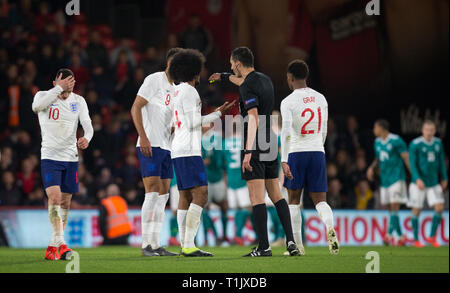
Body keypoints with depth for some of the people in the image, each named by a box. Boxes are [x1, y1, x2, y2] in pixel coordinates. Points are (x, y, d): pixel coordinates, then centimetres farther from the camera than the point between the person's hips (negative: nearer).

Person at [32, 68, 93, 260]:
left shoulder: (78, 101, 4)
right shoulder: (44, 96, -5)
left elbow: (87, 125, -5)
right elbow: (36, 106, -29)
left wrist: (86, 138, -28)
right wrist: (59, 88, -29)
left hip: (71, 158, 4)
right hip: (50, 157, -4)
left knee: (65, 203, 6)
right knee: (54, 197, -19)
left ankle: (53, 246, 18)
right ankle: (60, 243, -24)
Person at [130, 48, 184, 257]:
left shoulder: (177, 88, 18)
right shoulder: (154, 80, -7)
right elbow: (135, 108, -12)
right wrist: (143, 137, -20)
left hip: (166, 147, 8)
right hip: (150, 145, -8)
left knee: (162, 196, 6)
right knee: (153, 192, -12)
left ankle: (156, 245, 9)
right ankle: (146, 245, -10)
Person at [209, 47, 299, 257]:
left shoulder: (248, 87, -13)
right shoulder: (265, 80, 13)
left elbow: (254, 119, -23)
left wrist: (248, 152, -28)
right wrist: (224, 77, 52)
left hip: (255, 145, -8)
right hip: (271, 145, 8)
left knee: (257, 198, -8)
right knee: (276, 195, 11)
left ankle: (264, 247, -10)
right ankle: (290, 241, 1)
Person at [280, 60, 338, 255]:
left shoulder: (288, 102, -7)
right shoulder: (321, 99, 10)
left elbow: (286, 132, -18)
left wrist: (284, 161, -21)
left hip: (296, 153, -3)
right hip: (318, 152, 4)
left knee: (294, 201, 10)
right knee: (320, 199, 5)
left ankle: (297, 245, 8)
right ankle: (330, 227, -26)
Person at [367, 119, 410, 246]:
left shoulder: (396, 140, -9)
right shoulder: (377, 142, 13)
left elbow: (406, 158, -9)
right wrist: (372, 167, 7)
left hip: (396, 177, -7)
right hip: (384, 179, 7)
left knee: (394, 206, -14)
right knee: (390, 208, 6)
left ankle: (389, 235, -18)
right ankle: (401, 236, 12)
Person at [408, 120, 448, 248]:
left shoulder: (438, 143, 6)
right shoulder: (415, 144, -10)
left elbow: (441, 162, 15)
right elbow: (412, 163, -14)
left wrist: (444, 178, 16)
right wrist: (417, 179, -25)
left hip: (434, 183, 4)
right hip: (418, 183, -4)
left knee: (439, 207, -6)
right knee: (416, 210, 0)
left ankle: (432, 237, 7)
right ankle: (416, 240, 11)